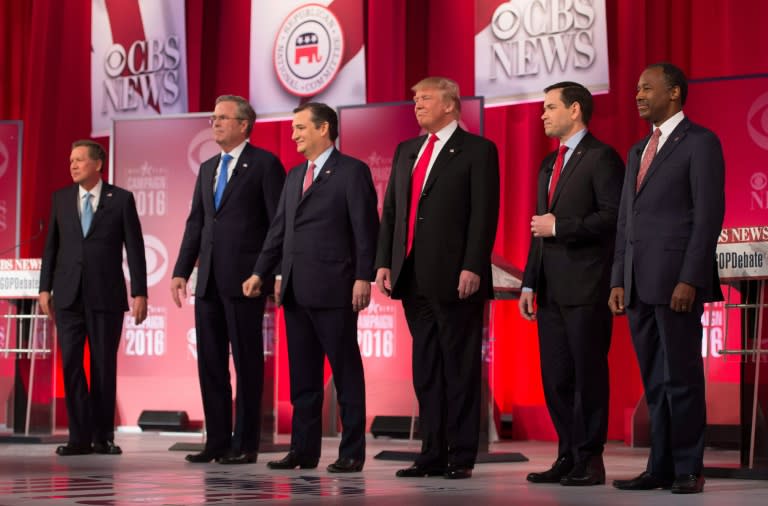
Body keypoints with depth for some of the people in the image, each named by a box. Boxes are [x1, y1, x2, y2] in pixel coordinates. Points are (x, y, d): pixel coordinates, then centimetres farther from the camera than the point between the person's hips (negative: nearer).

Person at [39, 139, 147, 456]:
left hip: (106, 296, -2)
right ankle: (80, 436, 5)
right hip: (68, 295, 2)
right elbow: (51, 245, 11)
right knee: (71, 364, -1)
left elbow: (134, 248, -1)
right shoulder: (61, 198, 9)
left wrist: (139, 293, -5)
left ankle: (103, 436, 11)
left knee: (104, 365, 2)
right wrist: (45, 288, 5)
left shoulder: (121, 199, 1)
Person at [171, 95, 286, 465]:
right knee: (210, 362, 8)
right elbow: (195, 223, 17)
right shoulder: (208, 168, 17)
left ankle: (245, 444, 5)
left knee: (246, 362, -1)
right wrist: (181, 271, 10)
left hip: (244, 278, -7)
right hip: (209, 280, 7)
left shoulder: (264, 164, -3)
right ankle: (217, 441, 14)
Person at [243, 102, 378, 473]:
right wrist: (260, 272, 11)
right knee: (302, 374, 9)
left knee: (345, 372, -1)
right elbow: (279, 229, 19)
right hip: (295, 290, 7)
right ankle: (304, 450, 15)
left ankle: (352, 453, 3)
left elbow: (366, 228, -9)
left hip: (333, 289, -7)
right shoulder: (294, 176, 18)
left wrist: (364, 277, -16)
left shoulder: (352, 171, -4)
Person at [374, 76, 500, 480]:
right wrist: (384, 262, 6)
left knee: (459, 369, -1)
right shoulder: (406, 151, 18)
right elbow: (390, 212, 16)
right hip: (413, 277, 6)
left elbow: (484, 215, -9)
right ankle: (433, 454, 13)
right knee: (426, 369, 9)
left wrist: (472, 268, -17)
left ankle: (461, 457, 3)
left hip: (455, 278, -6)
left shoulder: (477, 150, -2)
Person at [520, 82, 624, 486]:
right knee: (555, 377, 8)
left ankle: (590, 460, 1)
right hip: (552, 290, 8)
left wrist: (560, 227, -14)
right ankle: (568, 456, 15)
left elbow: (614, 215, -17)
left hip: (587, 287, -8)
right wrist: (530, 283, 17)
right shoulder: (549, 165, 21)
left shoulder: (601, 158, -5)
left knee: (588, 375, -4)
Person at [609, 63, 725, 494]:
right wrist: (618, 280, 11)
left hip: (676, 281, -7)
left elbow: (709, 215, -11)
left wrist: (689, 280, -18)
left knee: (682, 378, -3)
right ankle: (661, 467, 12)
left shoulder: (700, 143, -3)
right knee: (655, 382, 9)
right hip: (639, 285, 7)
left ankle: (689, 469, 3)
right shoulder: (638, 152, 21)